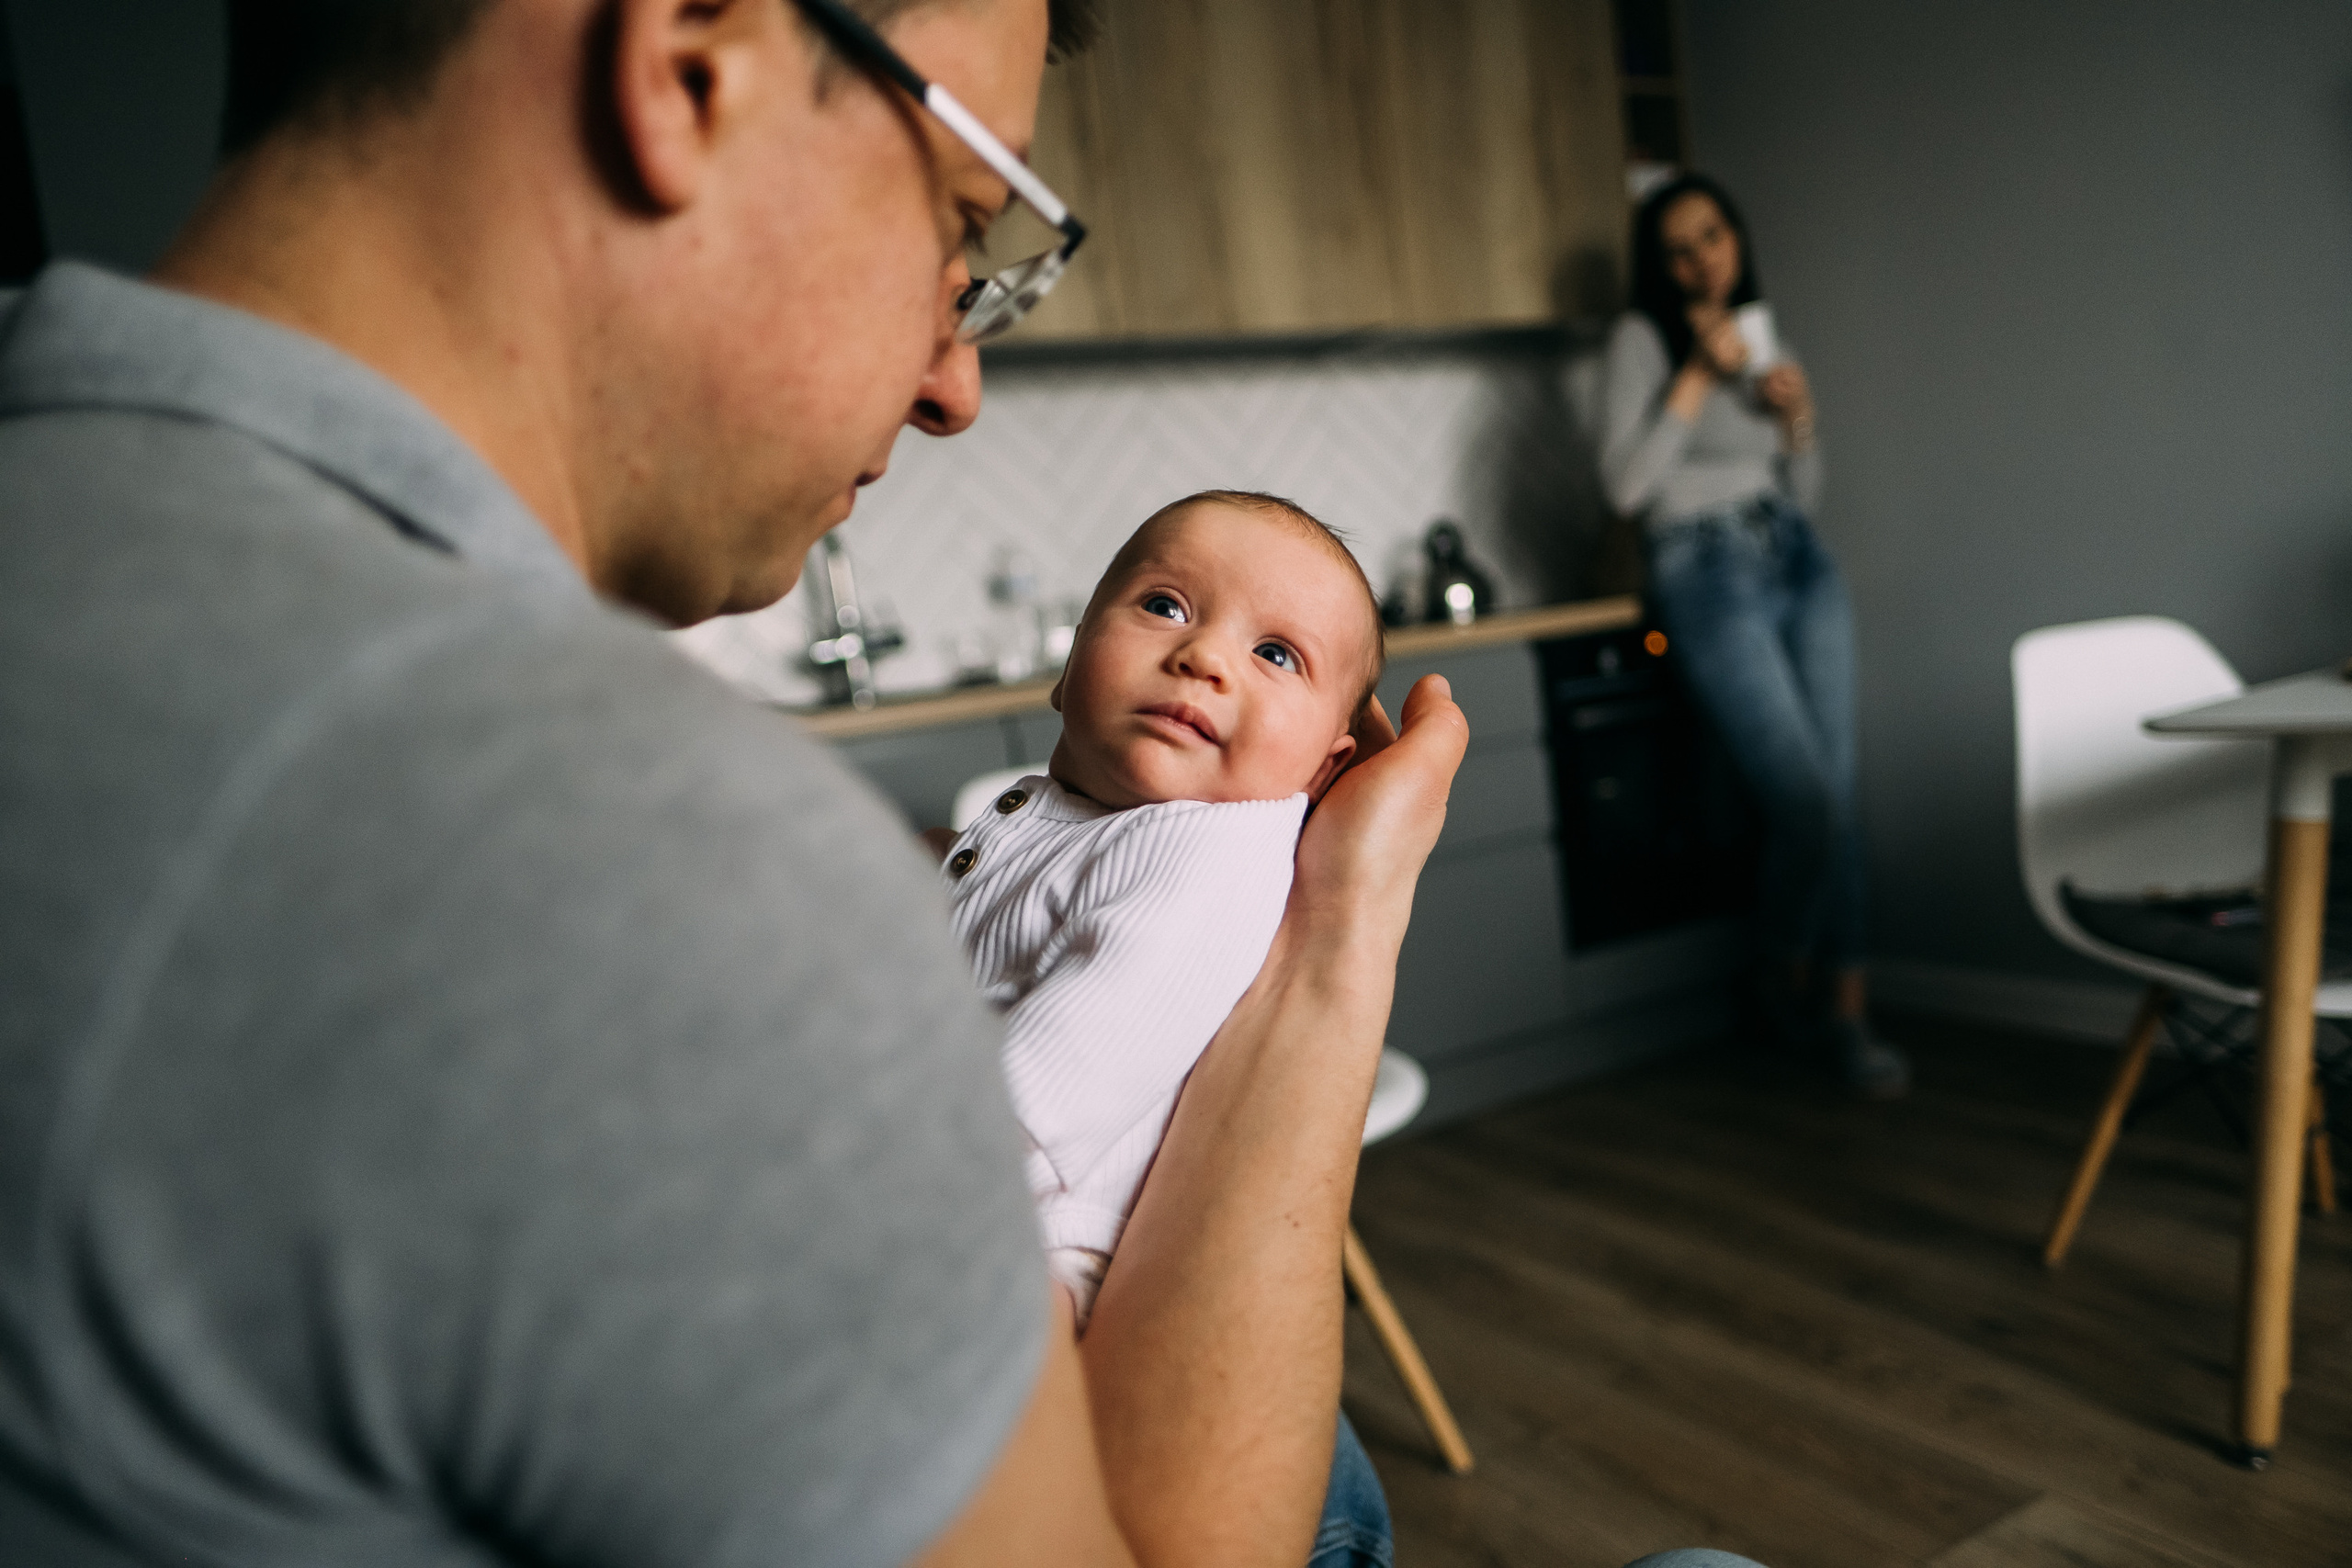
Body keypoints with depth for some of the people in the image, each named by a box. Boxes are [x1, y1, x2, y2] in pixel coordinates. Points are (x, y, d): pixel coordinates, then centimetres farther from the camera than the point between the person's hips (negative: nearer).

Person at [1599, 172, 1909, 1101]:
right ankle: (1781, 977, 13)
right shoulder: (1643, 338, 2)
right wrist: (1698, 375, -12)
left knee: (1837, 795, -1)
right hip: (1708, 576, -6)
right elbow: (1625, 484, -11)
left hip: (1800, 565, 6)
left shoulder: (1765, 342, 19)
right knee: (1808, 801, -13)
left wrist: (1797, 416, 3)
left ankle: (1845, 1012, 6)